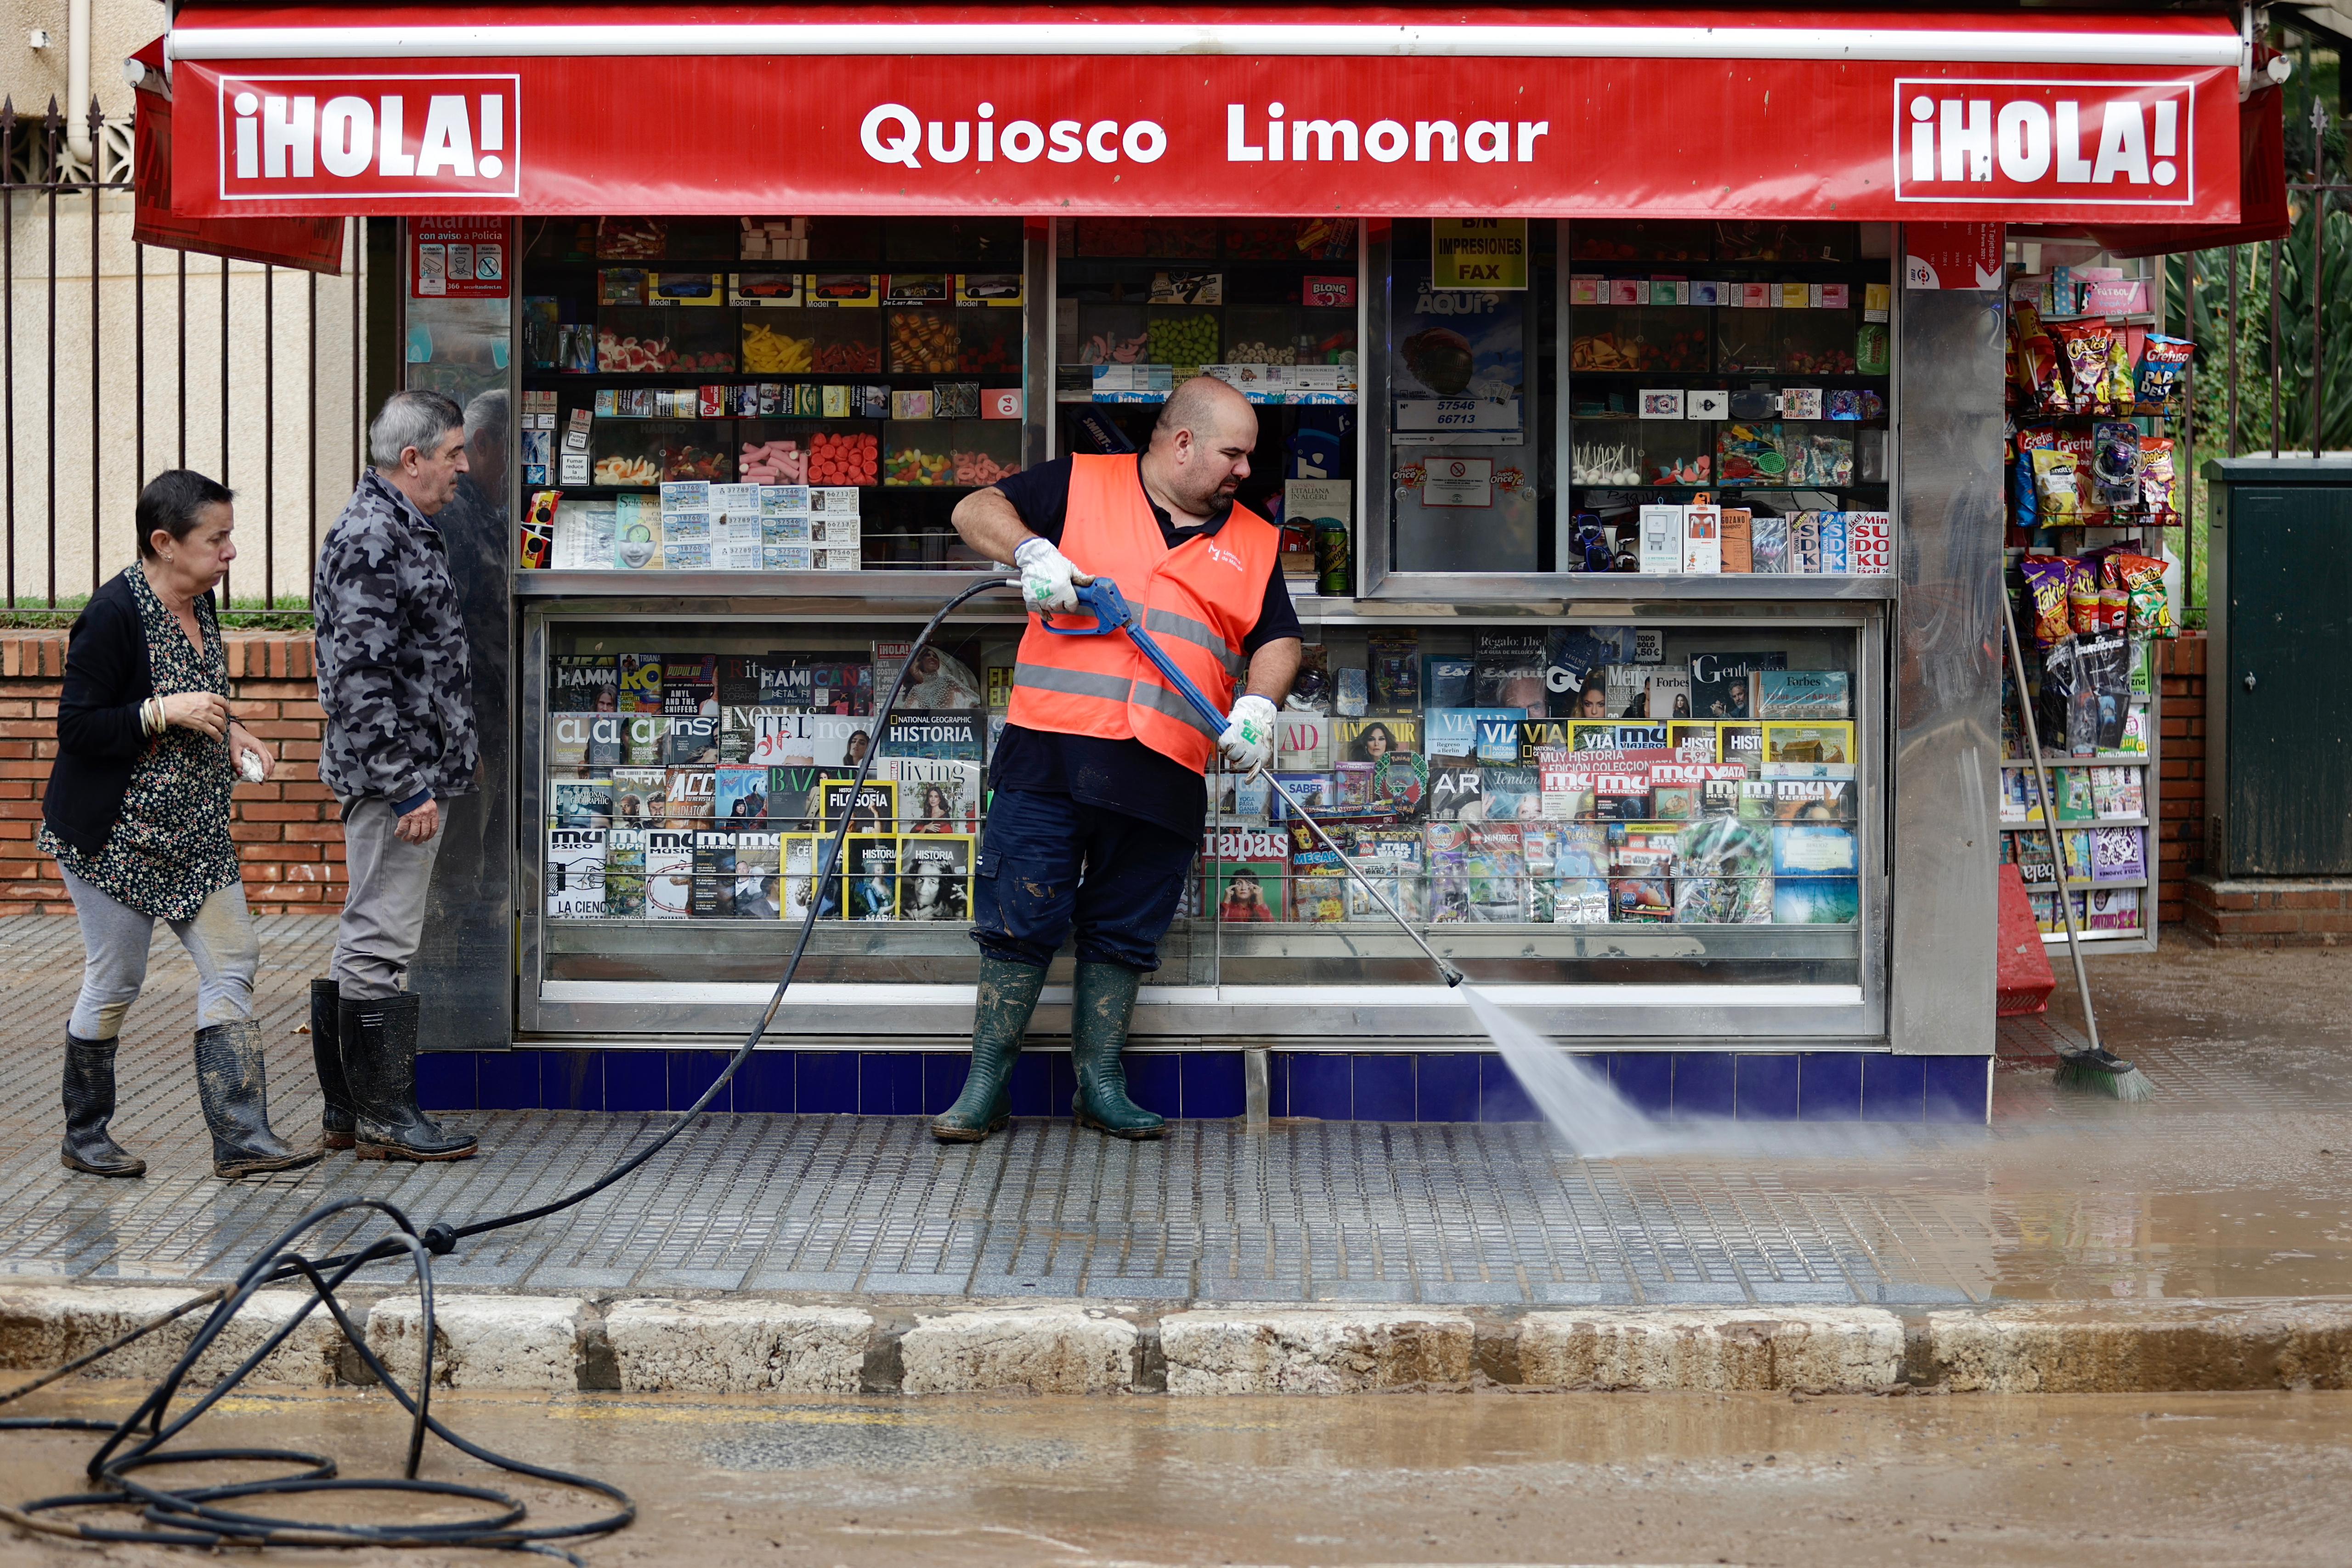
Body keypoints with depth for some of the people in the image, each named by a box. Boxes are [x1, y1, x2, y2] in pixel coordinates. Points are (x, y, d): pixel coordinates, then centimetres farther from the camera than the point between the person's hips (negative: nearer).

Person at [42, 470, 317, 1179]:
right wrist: (167, 713, -25)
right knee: (115, 983, 2)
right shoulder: (113, 615, -19)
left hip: (195, 830, 8)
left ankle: (241, 1136, 1)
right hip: (114, 839, -8)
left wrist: (229, 731, 5)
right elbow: (77, 727, -20)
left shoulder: (199, 602, 7)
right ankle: (84, 1135, 20)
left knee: (232, 963, 0)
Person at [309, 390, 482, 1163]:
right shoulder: (371, 539, -17)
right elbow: (362, 677, -22)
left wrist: (444, 764, 24)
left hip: (408, 772, 11)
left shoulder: (403, 531, 17)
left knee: (368, 944, 14)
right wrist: (407, 784, -22)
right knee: (380, 944, -5)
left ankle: (350, 1113, 20)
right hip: (391, 775, -11)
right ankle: (384, 1118, 0)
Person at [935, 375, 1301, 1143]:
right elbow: (975, 510, 5)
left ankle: (1101, 1087, 18)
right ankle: (984, 1087, 5)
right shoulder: (1083, 484, 8)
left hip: (1164, 774, 3)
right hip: (1052, 753, -3)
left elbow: (1279, 640, 15)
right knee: (1020, 921, -3)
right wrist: (1030, 551, -16)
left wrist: (1258, 703, -6)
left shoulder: (1252, 542, 17)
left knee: (1123, 936, 8)